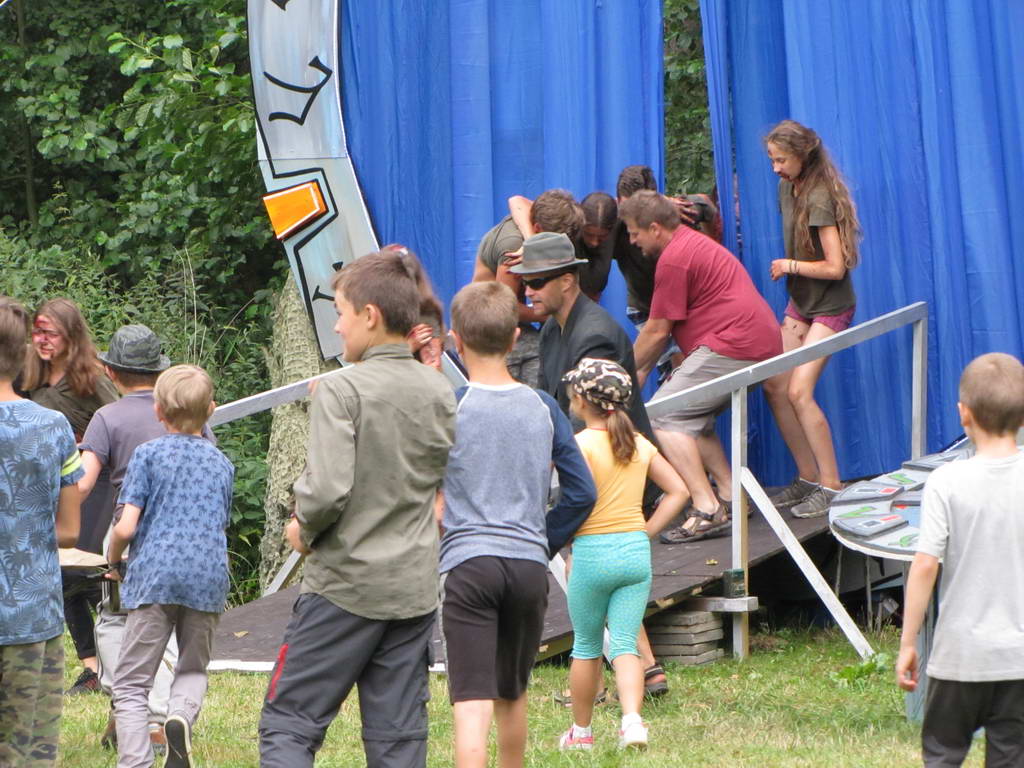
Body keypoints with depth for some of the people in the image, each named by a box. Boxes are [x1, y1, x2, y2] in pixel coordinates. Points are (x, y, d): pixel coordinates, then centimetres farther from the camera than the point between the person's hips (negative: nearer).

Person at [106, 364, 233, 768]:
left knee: (131, 685, 2)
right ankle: (181, 714, -11)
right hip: (208, 579, 3)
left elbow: (126, 527, -5)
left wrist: (114, 561, 13)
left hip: (154, 575, -3)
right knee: (193, 669, 21)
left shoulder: (149, 454, 2)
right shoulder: (221, 463, 16)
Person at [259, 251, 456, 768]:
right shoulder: (440, 392, 6)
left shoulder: (342, 390, -13)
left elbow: (328, 488, -21)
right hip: (416, 587, 6)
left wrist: (303, 529, -3)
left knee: (288, 725, 0)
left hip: (345, 587, -6)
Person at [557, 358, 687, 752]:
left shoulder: (580, 444, -11)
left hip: (592, 552, -4)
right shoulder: (639, 444, 7)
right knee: (625, 644, 4)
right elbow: (678, 491, 8)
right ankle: (632, 719, -18)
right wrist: (647, 531, 8)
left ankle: (581, 731, 23)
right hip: (636, 551, 4)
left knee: (586, 646, 12)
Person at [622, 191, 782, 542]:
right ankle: (730, 497, 16)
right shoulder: (692, 243, 24)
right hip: (763, 343, 11)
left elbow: (657, 331, -4)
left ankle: (707, 511, -22)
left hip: (734, 346, -11)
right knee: (693, 418, 21)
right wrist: (642, 371, 28)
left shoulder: (674, 258, -10)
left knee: (664, 417, -13)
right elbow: (664, 328, 28)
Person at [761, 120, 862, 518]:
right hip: (799, 302, 9)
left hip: (829, 307, -9)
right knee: (774, 386, 3)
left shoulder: (820, 198, -22)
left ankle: (831, 486, -9)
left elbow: (835, 267, -24)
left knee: (799, 391, -17)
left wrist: (789, 266, -11)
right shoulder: (788, 188, 4)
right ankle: (808, 478, 13)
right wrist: (787, 271, 3)